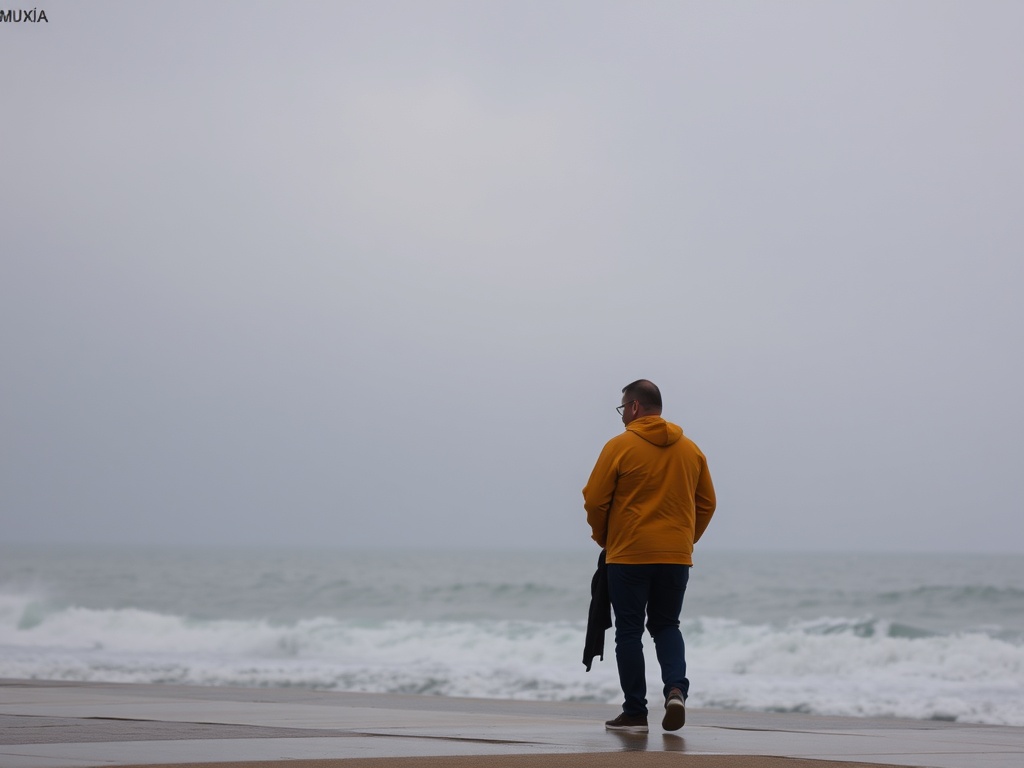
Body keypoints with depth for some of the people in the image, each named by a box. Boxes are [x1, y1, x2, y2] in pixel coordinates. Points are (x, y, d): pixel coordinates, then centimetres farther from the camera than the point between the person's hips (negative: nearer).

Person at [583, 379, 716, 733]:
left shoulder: (620, 447, -7)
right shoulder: (691, 450, 8)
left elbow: (594, 500, -7)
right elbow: (706, 502, 11)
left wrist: (604, 539, 9)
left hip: (629, 555, -4)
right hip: (677, 556, 4)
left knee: (629, 631, 5)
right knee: (666, 626, 17)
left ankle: (635, 713, 6)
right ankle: (676, 688, -8)